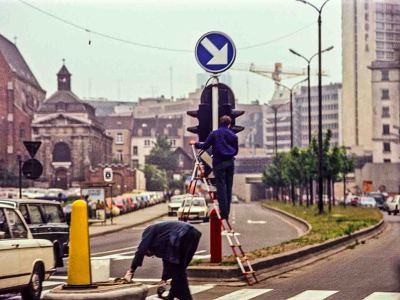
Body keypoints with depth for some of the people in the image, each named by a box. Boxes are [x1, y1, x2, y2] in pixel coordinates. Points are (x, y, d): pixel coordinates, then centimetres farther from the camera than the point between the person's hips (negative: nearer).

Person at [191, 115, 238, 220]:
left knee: (221, 187, -4)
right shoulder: (233, 135, 7)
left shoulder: (214, 134, -2)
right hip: (230, 163, 3)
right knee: (229, 187, 8)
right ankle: (227, 212, 10)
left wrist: (196, 144, 17)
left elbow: (205, 146, 0)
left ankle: (223, 212, -10)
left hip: (219, 163, -3)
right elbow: (236, 151, 12)